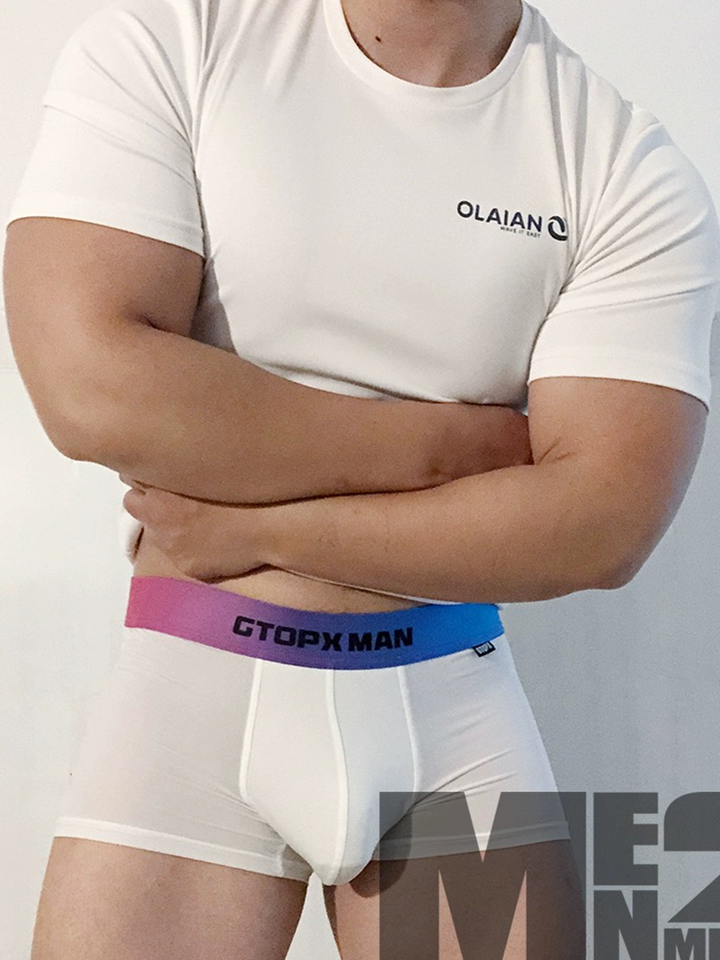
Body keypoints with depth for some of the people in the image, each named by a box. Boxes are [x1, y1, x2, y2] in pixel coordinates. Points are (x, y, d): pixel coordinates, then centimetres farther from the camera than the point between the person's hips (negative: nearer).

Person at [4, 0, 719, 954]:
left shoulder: (632, 168, -4)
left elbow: (605, 525, -13)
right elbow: (89, 385, -18)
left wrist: (250, 530, -13)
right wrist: (448, 443, -12)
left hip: (456, 703, 1)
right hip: (191, 687, 0)